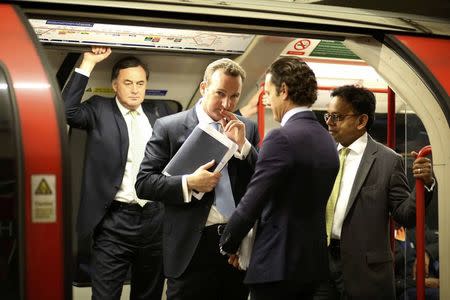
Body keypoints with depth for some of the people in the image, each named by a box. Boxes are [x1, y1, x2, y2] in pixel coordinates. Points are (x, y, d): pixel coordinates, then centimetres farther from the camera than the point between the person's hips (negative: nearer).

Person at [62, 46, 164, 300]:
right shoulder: (100, 111, 1)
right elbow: (67, 110, -19)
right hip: (115, 221, -4)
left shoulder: (155, 120, 13)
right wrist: (88, 63, -16)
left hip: (154, 218, 5)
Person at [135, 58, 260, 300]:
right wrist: (187, 184, -19)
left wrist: (242, 144, -8)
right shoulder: (169, 127, -2)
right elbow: (143, 183, -5)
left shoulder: (247, 129, 8)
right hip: (192, 247, -3)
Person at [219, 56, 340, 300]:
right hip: (314, 262, 8)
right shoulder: (327, 140, 11)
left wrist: (228, 245, -2)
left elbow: (251, 204, -17)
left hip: (278, 264, -8)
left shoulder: (282, 138, -16)